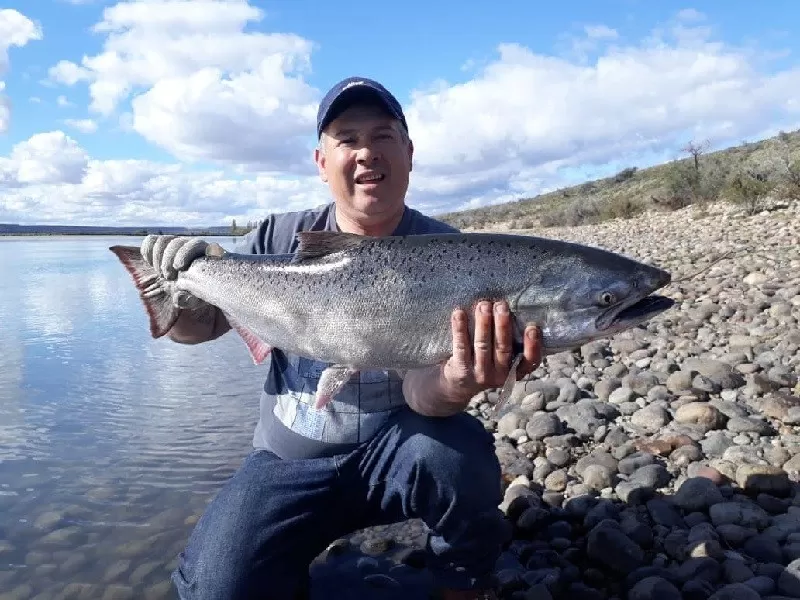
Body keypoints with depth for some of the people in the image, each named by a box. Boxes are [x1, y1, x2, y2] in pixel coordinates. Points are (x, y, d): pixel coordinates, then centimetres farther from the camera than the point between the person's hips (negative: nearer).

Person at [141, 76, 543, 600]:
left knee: (456, 453, -33)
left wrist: (453, 385, -43)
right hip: (290, 462, 2)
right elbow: (199, 324, 5)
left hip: (398, 447, -1)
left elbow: (420, 388, -19)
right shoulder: (281, 239, -2)